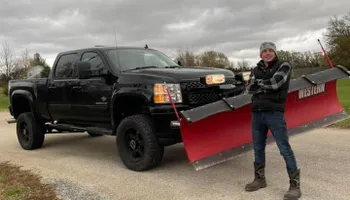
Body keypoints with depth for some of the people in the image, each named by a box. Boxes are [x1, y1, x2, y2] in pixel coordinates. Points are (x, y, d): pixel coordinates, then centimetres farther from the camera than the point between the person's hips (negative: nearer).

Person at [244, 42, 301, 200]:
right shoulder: (256, 70, 14)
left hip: (275, 113, -5)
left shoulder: (284, 66, 0)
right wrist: (268, 85, -11)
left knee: (285, 149, -5)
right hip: (257, 113, 5)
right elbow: (249, 89, 0)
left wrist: (259, 82, -1)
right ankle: (259, 179, 25)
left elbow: (275, 83, -16)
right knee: (258, 148, 12)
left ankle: (295, 184, 1)